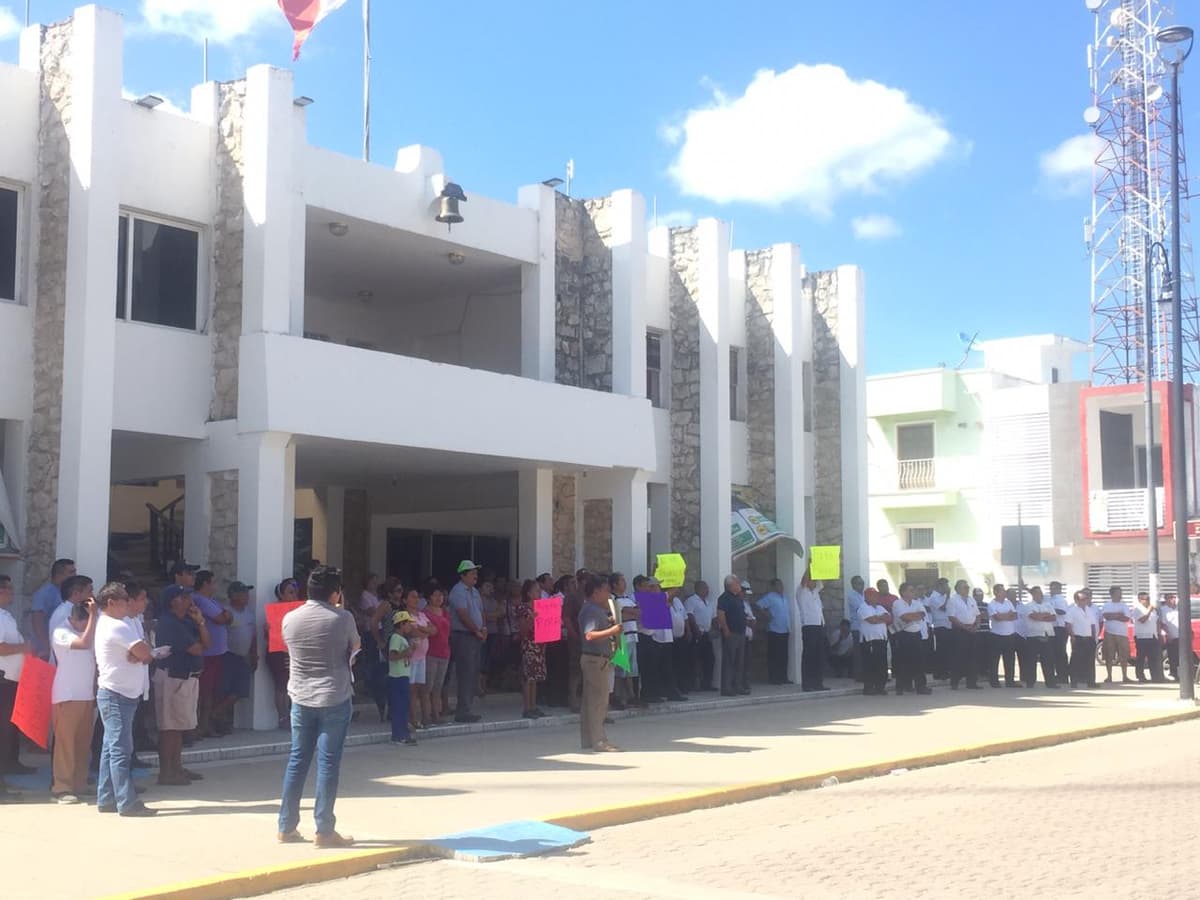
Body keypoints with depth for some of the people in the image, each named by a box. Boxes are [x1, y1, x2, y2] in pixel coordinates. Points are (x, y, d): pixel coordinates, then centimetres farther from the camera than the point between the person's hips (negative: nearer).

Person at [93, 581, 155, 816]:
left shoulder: (105, 624, 17)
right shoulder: (117, 627, -15)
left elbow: (144, 655, 13)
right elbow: (145, 653, -20)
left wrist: (139, 654, -8)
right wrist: (140, 654, 0)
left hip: (113, 694, 10)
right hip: (118, 694, -10)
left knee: (111, 748, 13)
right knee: (120, 750, -9)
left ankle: (106, 799, 17)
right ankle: (127, 803, -10)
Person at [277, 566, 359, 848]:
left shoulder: (290, 619, -1)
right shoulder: (342, 618, -11)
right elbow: (356, 646, 7)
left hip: (301, 698, 4)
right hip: (335, 699, -4)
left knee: (297, 760, 12)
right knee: (328, 763, 0)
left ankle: (286, 827, 16)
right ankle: (324, 830, 3)